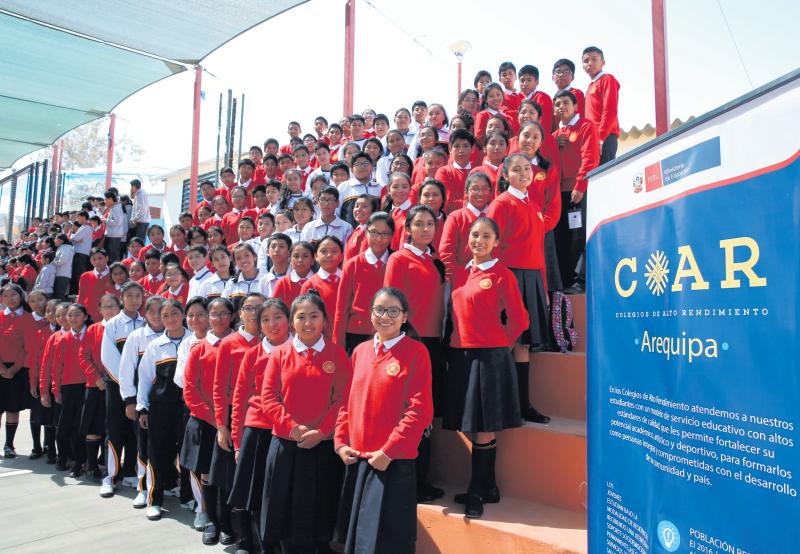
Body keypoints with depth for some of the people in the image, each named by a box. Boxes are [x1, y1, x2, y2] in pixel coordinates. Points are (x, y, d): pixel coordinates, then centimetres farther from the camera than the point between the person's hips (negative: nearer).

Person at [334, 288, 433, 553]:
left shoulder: (416, 352, -9)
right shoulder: (360, 351, 8)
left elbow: (420, 410, -14)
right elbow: (348, 401, 13)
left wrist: (389, 451, -16)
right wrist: (341, 442, 2)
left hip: (394, 462, -5)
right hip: (356, 460, 6)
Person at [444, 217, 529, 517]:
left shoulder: (503, 275, -6)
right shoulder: (459, 273, 10)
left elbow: (519, 320, -3)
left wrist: (498, 344, 5)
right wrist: (461, 340, 9)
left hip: (489, 357, -6)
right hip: (461, 355, 6)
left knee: (483, 429, 0)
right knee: (471, 428, 12)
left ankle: (476, 492, 15)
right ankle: (487, 487, 27)